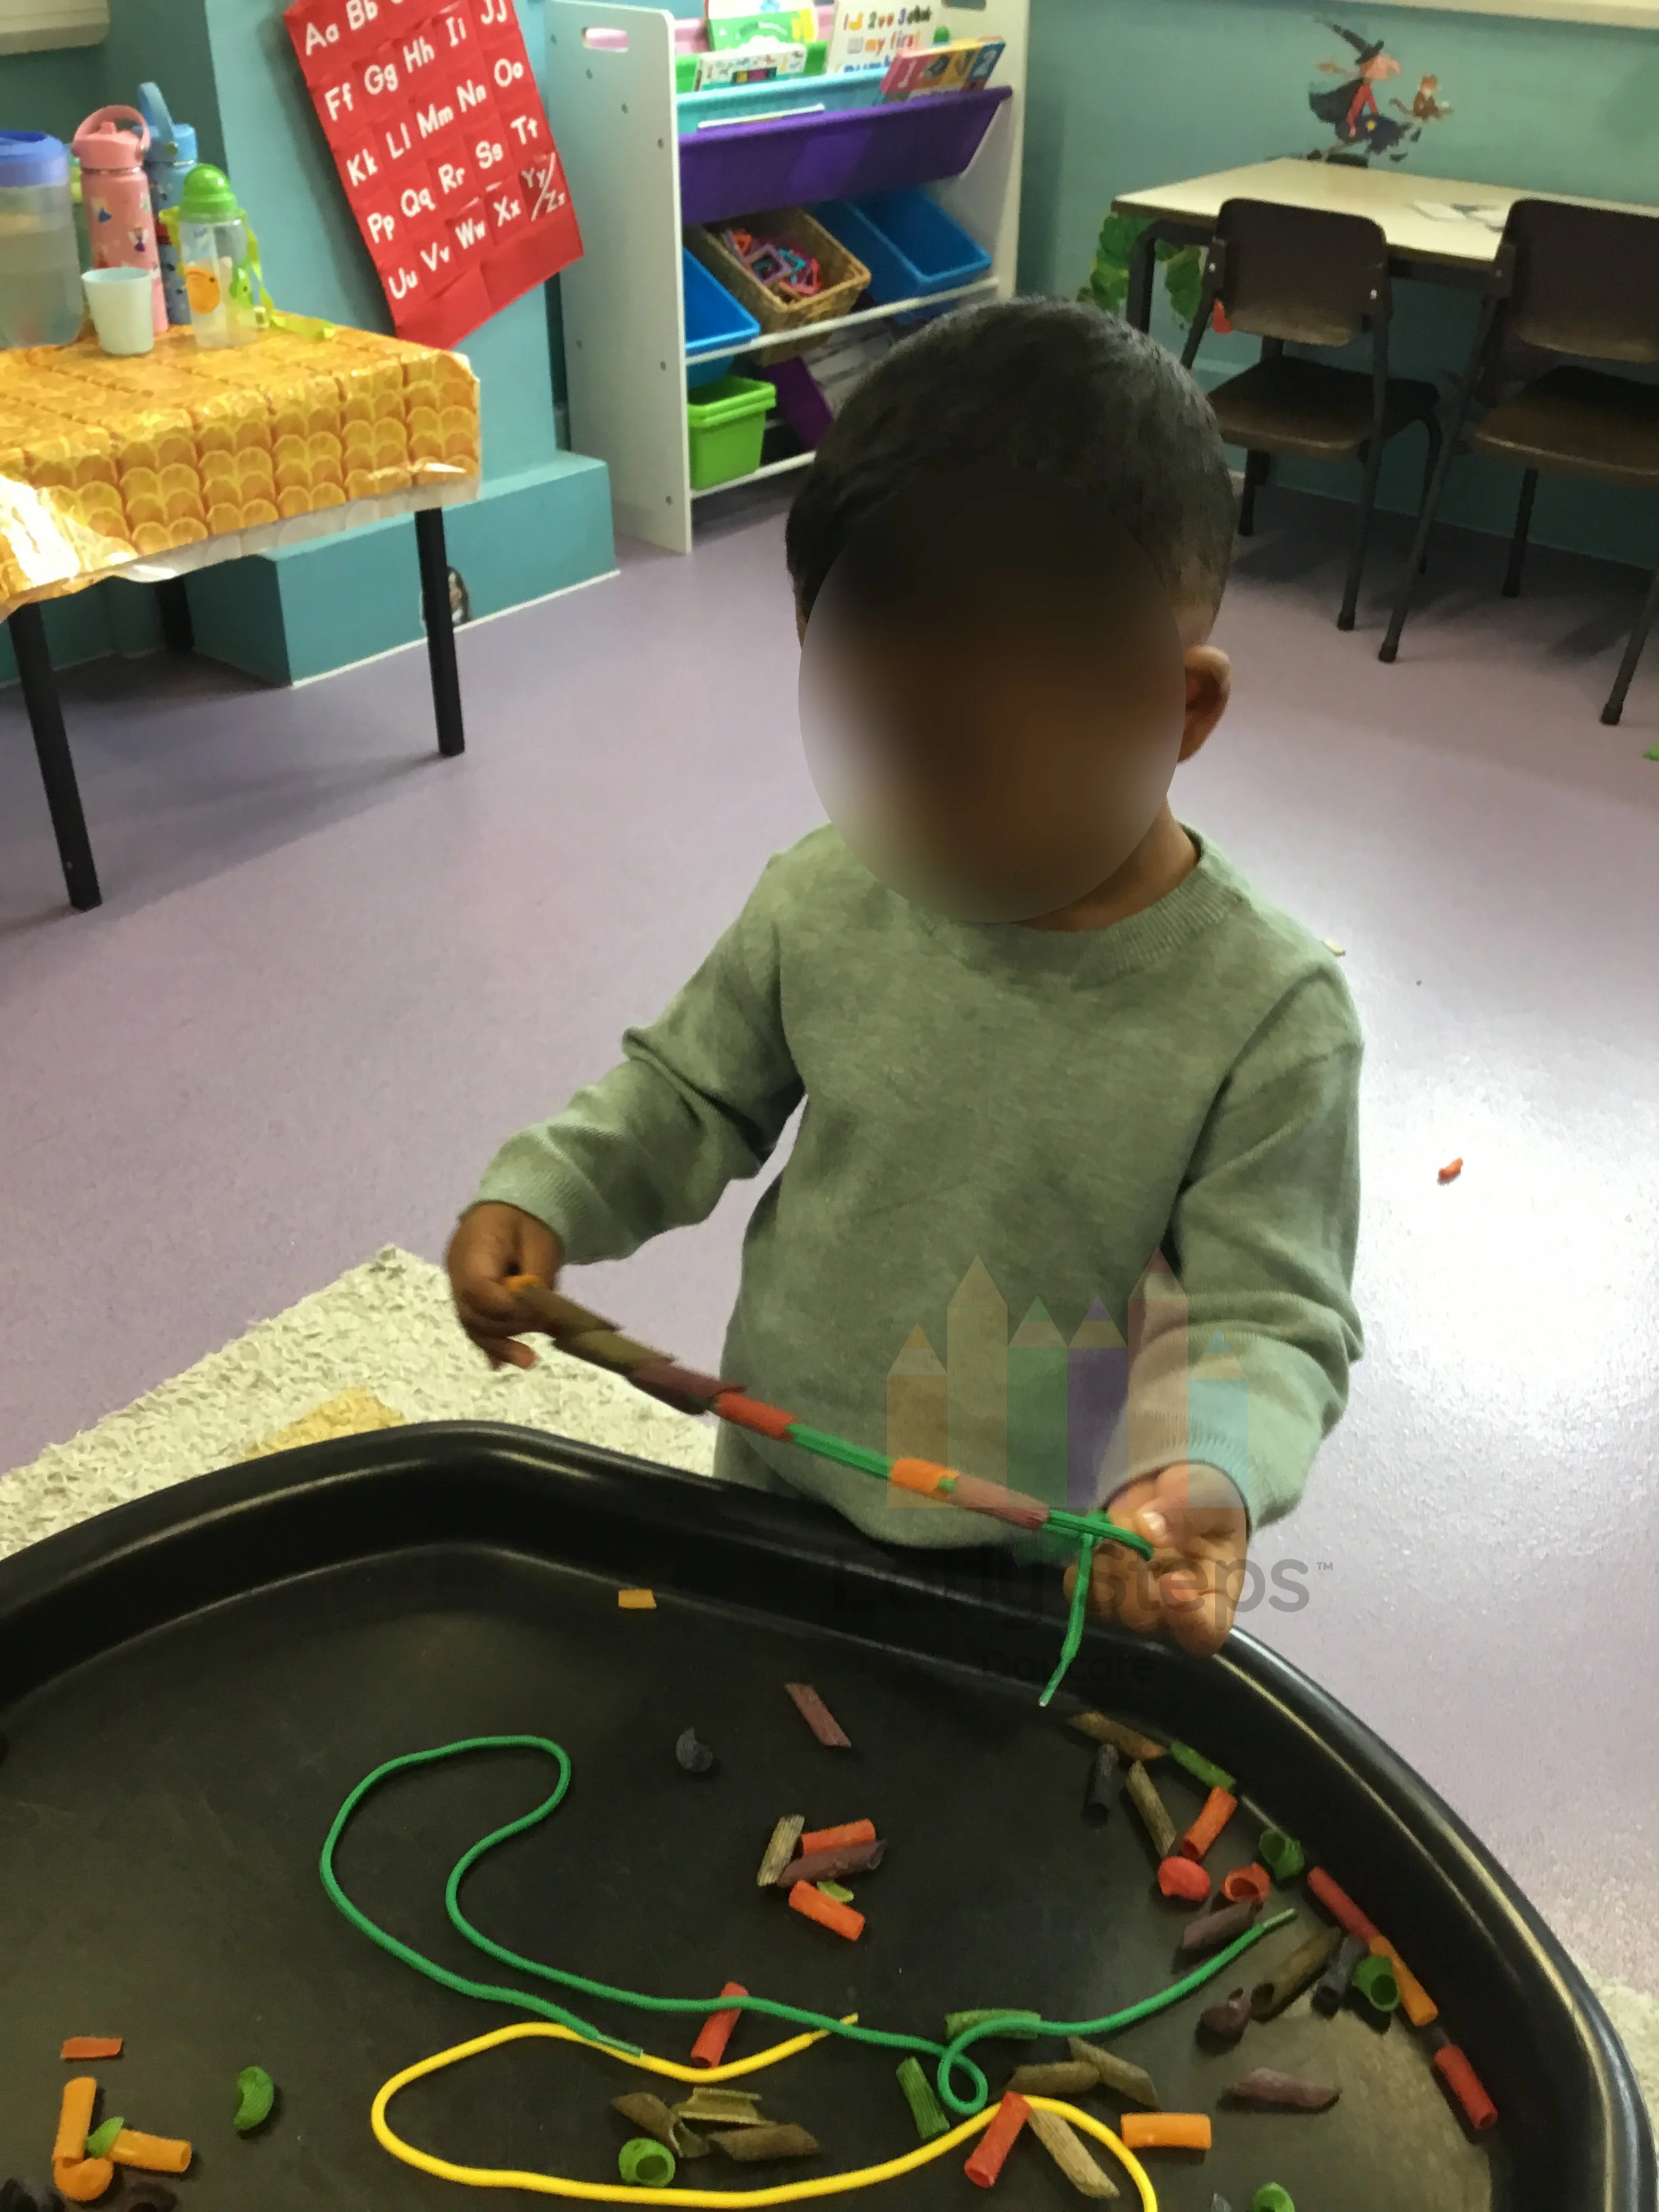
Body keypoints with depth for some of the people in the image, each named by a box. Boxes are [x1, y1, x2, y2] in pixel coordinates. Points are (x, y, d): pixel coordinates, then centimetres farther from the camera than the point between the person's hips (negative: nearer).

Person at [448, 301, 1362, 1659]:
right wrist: (545, 1195, -13)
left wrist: (1206, 1470, -37)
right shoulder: (826, 897, -13)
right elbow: (693, 1091, 3)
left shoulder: (1268, 1018, -23)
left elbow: (1270, 1319, -18)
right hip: (768, 1496, 4)